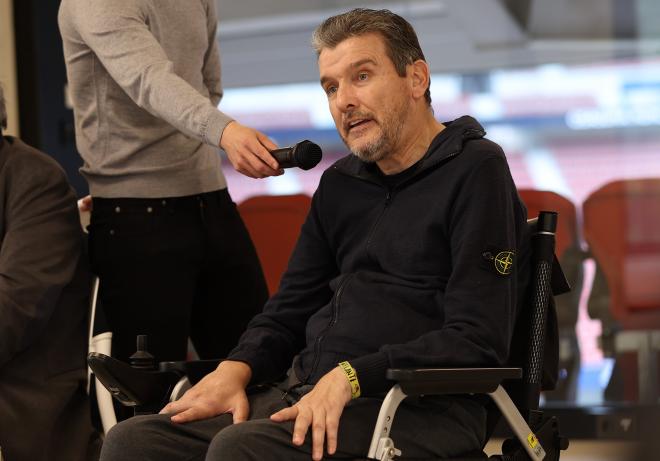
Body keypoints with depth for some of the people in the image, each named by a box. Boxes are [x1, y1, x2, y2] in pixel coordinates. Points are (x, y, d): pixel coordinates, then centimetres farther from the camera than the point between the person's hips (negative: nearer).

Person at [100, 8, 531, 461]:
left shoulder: (475, 170, -3)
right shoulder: (340, 184, 20)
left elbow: (475, 341, -12)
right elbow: (290, 309, 24)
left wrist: (350, 377, -20)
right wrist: (236, 368, 2)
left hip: (415, 407, -7)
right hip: (304, 389, 7)